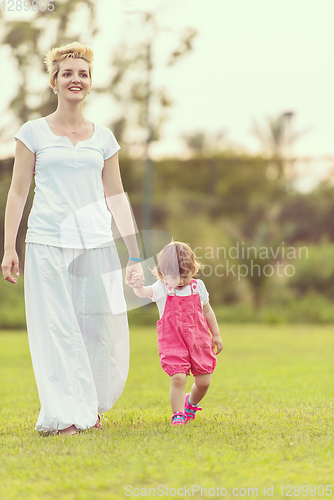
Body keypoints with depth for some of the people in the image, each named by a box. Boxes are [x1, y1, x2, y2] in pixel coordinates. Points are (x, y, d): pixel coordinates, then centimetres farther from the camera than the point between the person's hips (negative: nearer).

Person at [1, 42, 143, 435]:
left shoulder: (103, 137, 12)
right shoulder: (33, 133, 5)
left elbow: (116, 196, 14)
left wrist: (135, 253, 10)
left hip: (96, 244, 3)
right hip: (48, 242, -2)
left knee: (102, 329, 2)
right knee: (57, 328, -4)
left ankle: (91, 405, 24)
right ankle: (64, 416, 4)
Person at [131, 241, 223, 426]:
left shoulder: (197, 286, 2)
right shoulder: (162, 288, -9)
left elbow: (207, 311, 15)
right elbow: (146, 292, -32)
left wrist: (216, 335, 19)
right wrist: (139, 287, -55)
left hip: (199, 340, 3)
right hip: (173, 342, -3)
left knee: (204, 381, 6)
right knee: (178, 378, -17)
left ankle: (191, 403, 37)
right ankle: (178, 414, 0)